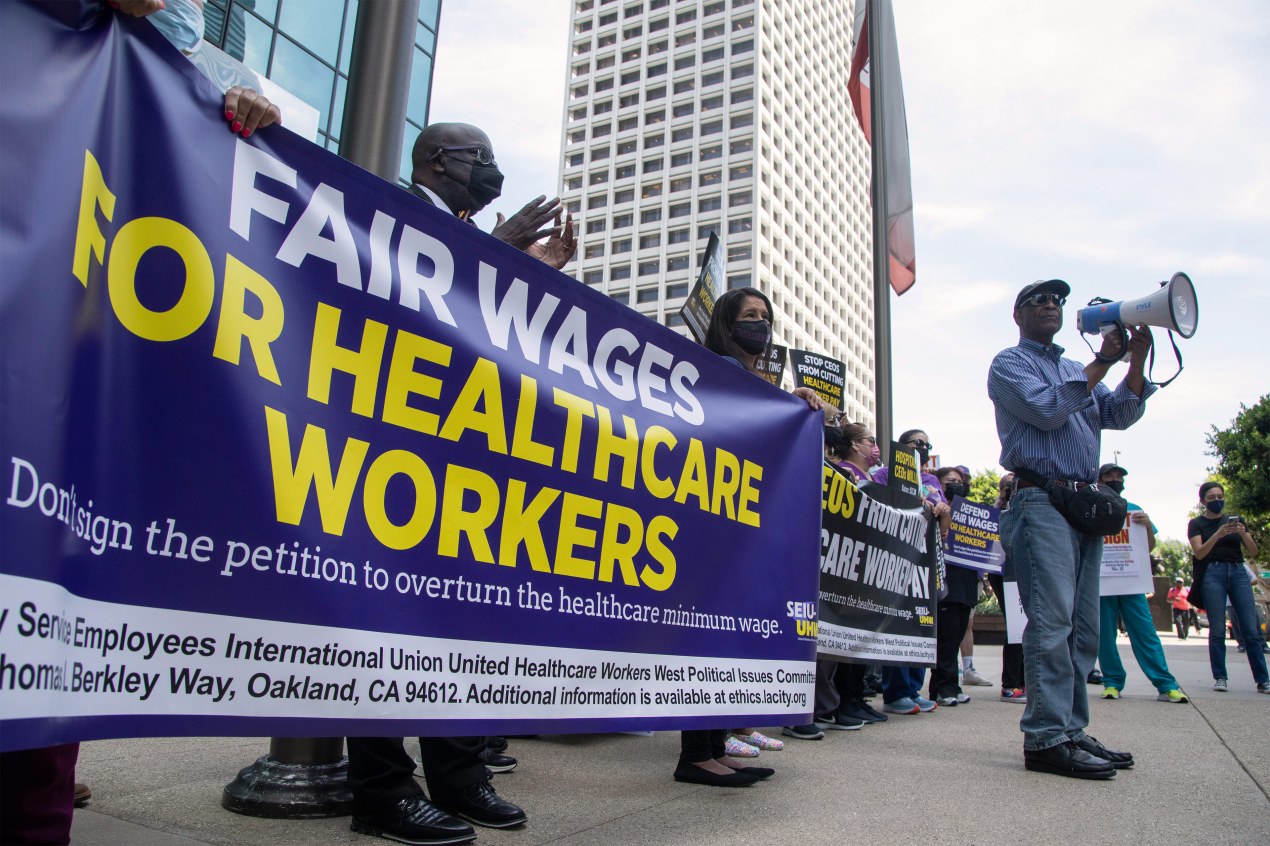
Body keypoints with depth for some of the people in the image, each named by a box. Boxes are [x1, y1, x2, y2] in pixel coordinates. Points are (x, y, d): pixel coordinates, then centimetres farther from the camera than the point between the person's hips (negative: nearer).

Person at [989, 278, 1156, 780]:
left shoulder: (1076, 370, 27)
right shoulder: (1009, 364, 5)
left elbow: (1120, 415, 14)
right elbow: (1047, 409, -11)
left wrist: (1137, 358, 1)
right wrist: (1103, 362, -8)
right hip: (1040, 501, -8)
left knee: (1083, 628, 6)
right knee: (1052, 621, -15)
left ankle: (1070, 730, 11)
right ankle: (1046, 738, -14)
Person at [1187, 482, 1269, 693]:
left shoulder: (1235, 519, 17)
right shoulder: (1197, 523, 8)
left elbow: (1253, 551, 9)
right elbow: (1200, 553, -6)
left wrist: (1243, 533, -10)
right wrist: (1218, 534, -20)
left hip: (1238, 572, 3)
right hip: (1213, 574, -3)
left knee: (1251, 629, -4)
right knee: (1217, 630, -5)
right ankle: (1219, 678, 1)